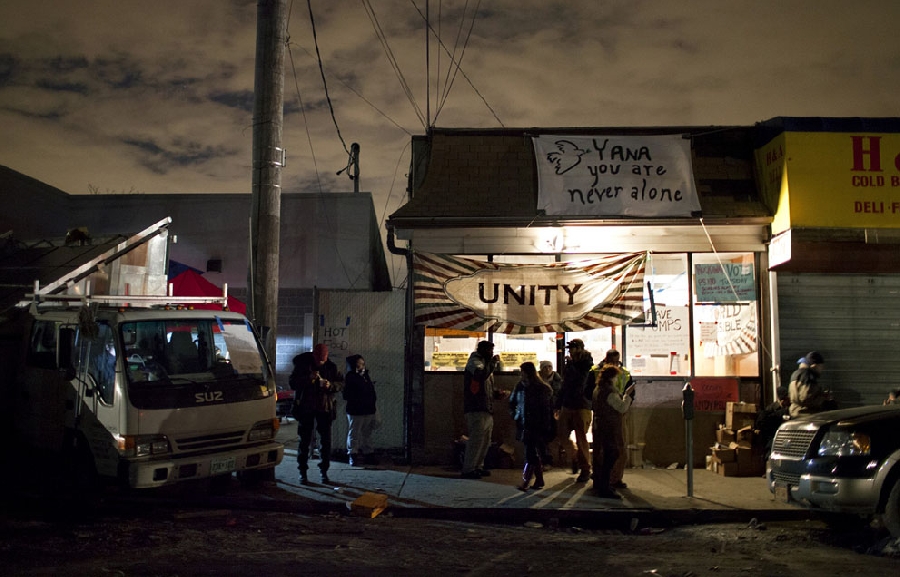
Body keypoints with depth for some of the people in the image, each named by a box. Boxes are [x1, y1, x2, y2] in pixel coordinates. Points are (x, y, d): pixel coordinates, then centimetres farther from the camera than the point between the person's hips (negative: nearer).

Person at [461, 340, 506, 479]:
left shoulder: (485, 363, 23)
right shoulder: (474, 362, -6)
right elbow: (482, 375, -29)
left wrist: (496, 394, 11)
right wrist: (493, 362, -18)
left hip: (487, 409, 10)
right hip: (476, 409, -10)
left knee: (485, 440, 12)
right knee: (476, 439, -11)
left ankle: (478, 467, 21)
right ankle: (468, 470, -7)